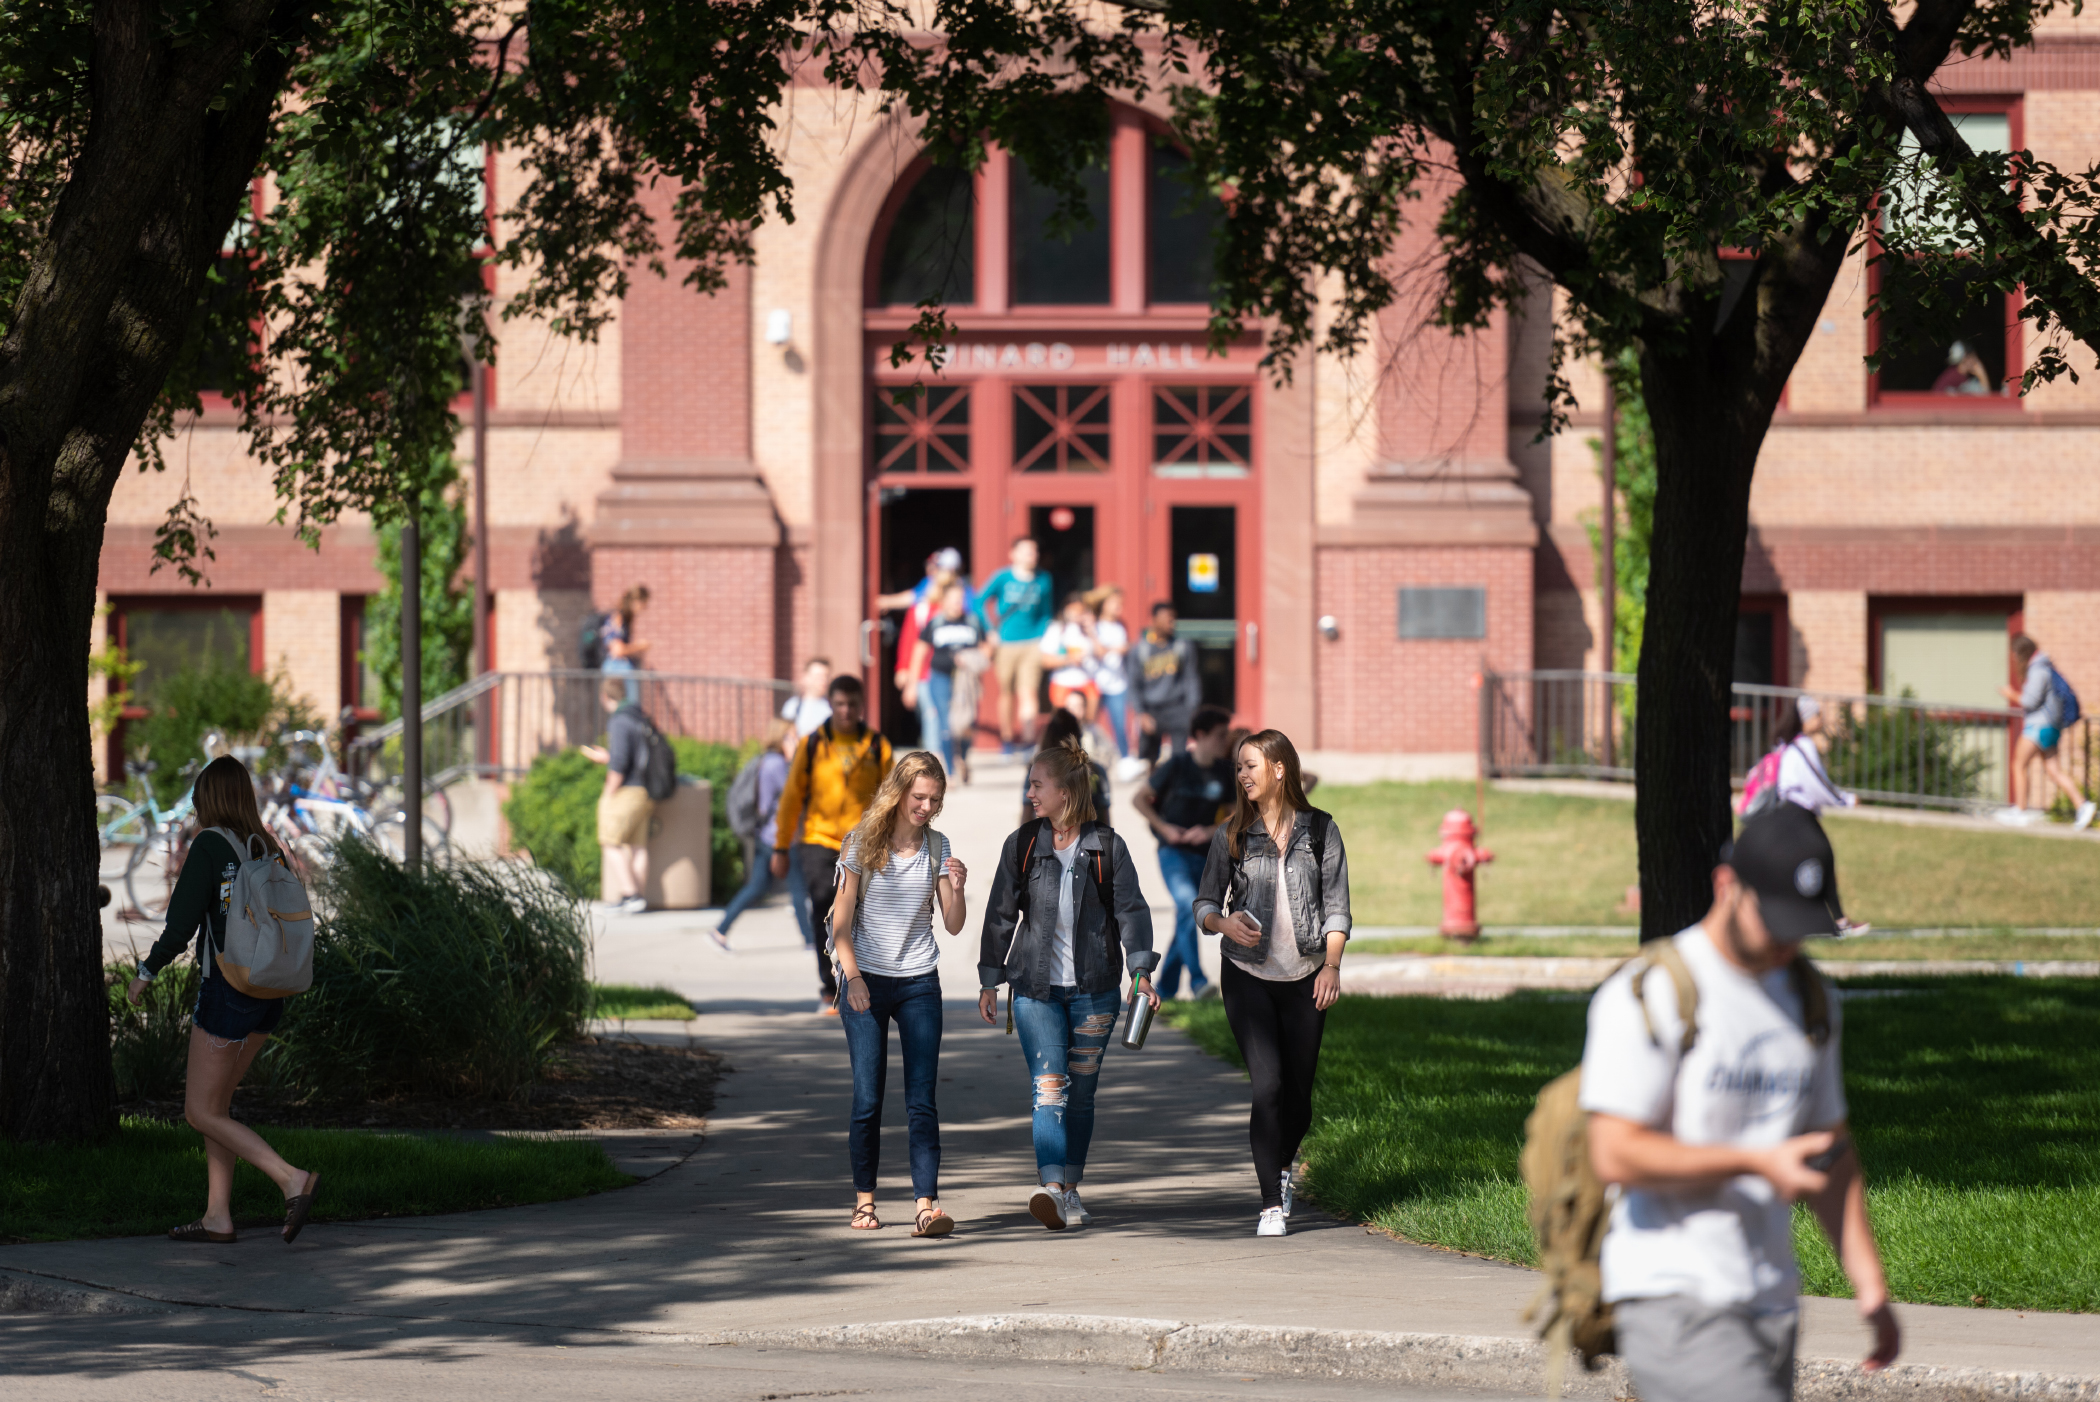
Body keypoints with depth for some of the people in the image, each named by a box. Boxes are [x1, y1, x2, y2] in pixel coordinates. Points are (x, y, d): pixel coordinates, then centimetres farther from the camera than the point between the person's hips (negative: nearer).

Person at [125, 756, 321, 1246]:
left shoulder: (210, 846, -12)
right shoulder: (271, 850, 7)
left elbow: (180, 927, -16)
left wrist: (146, 972, -1)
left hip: (226, 993, -7)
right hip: (268, 999, 7)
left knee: (202, 1112, 0)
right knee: (215, 1103, 17)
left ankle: (292, 1179, -14)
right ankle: (218, 1215, 14)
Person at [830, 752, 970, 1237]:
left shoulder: (937, 847, 5)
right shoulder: (862, 843, -1)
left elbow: (953, 926, 6)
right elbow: (842, 920, -1)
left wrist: (955, 889, -13)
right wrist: (852, 977, -12)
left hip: (919, 983, 1)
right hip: (867, 982, -1)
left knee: (921, 1100, -7)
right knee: (867, 1098, -1)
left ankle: (927, 1205, -14)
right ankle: (864, 1200, 12)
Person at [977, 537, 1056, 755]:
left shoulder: (1043, 581, 6)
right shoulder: (1003, 578, -2)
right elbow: (979, 602, 3)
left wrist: (1043, 639, 5)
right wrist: (990, 630, -1)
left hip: (1032, 644, 1)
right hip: (1005, 644, -1)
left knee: (1027, 693, -9)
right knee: (1006, 693, 7)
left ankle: (1028, 738, -11)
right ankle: (1007, 738, 21)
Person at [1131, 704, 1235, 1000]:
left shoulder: (1226, 772, 2)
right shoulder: (1177, 764, -7)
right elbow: (1140, 799, 0)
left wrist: (1210, 831, -11)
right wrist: (1164, 827, -12)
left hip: (1204, 856, 4)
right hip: (1173, 853, -4)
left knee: (1184, 925, 9)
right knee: (1188, 906, -26)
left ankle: (1166, 989, 24)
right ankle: (1198, 981, -28)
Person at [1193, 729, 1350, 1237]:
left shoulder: (1320, 830, 3)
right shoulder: (1231, 836, 4)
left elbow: (1337, 907, 4)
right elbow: (1204, 905, 8)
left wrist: (1332, 965, -9)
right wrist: (1224, 923, -14)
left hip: (1304, 978, 1)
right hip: (1249, 977, -1)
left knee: (1298, 1089, 5)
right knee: (1268, 1084, -14)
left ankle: (1284, 1164, 38)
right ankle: (1272, 1205, -12)